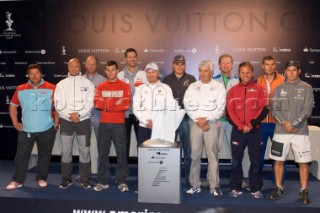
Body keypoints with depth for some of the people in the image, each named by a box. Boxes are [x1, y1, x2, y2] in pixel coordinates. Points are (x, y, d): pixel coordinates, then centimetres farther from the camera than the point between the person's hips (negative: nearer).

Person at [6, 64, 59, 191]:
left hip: (47, 129, -1)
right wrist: (15, 122, 6)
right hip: (26, 129, 2)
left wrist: (56, 123, -5)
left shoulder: (51, 89, -3)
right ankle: (17, 181, 17)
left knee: (44, 155, 9)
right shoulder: (20, 89, 5)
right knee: (21, 155, 5)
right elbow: (13, 106, 14)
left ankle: (42, 178, 24)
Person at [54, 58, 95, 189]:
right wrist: (70, 115, -11)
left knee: (84, 151, 2)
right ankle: (66, 179, 16)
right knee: (65, 151, 4)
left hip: (83, 120, -1)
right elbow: (58, 104, 0)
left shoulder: (87, 83, 4)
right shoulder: (61, 84, 8)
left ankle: (85, 179, 13)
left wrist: (79, 114, -14)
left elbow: (90, 103, -4)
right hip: (66, 121, 1)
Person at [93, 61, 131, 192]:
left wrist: (107, 104, -7)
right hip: (104, 123, 3)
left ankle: (122, 181, 8)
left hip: (119, 124, -2)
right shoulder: (100, 87, 11)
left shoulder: (124, 86, 3)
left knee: (121, 152, 0)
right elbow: (97, 104, -2)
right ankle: (102, 181, 15)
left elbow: (125, 105, -8)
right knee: (102, 153, 5)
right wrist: (116, 103, -11)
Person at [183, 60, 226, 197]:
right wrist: (198, 120, -8)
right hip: (195, 123, 2)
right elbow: (188, 105, 2)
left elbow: (220, 108, -2)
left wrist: (206, 118, -10)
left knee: (213, 155, -4)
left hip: (212, 124, -2)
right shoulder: (192, 86, 12)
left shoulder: (219, 87, 7)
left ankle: (214, 186, 3)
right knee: (195, 154, 2)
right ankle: (195, 185, 10)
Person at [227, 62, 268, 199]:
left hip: (255, 131, 0)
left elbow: (264, 110, -2)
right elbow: (230, 112, 0)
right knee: (236, 161, 4)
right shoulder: (233, 91, 7)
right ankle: (235, 188, 14)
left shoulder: (259, 89, 5)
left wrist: (251, 125, -12)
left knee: (256, 161, 4)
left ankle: (256, 189, 14)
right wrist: (241, 126, -12)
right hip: (237, 131, 1)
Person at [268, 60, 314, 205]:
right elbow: (275, 110, 2)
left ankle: (304, 191, 14)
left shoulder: (306, 88, 3)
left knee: (303, 162, 1)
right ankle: (278, 188, 21)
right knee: (278, 160, 7)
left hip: (300, 131, -2)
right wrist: (284, 123, -14)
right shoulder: (279, 88, 9)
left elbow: (307, 110, -5)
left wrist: (294, 124, -14)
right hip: (281, 131, 2)